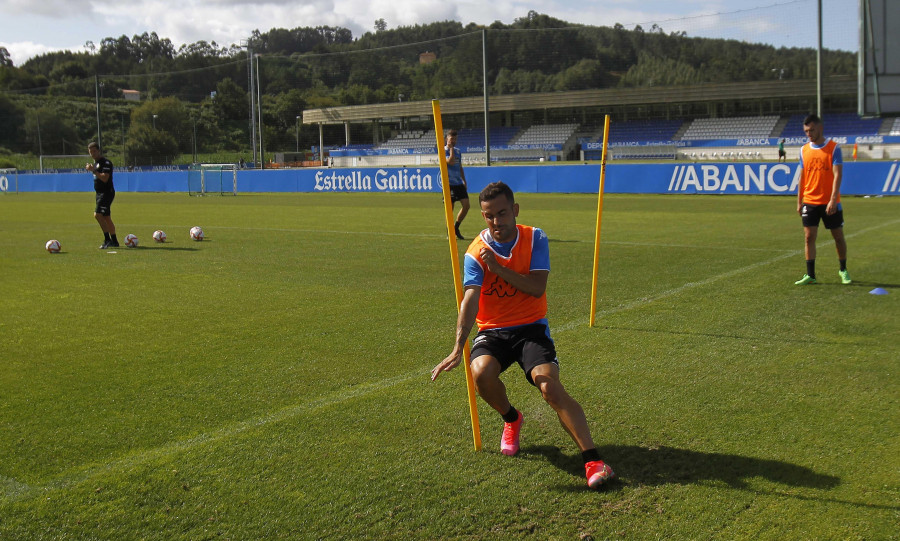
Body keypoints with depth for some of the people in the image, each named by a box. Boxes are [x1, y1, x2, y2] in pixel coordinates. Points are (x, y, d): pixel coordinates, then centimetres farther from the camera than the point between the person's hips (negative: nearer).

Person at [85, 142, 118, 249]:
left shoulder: (106, 162, -14)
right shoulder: (96, 162, 16)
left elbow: (105, 178, -24)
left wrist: (93, 170, -26)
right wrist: (91, 169, 14)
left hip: (107, 192, -10)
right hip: (100, 193, 10)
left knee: (97, 214, -18)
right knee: (106, 217, 11)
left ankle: (107, 239, -12)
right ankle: (114, 241, 17)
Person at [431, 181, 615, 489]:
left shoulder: (535, 239, -3)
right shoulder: (476, 252, -6)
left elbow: (537, 287, -12)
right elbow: (470, 299, -19)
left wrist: (499, 268, -19)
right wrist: (458, 347, -31)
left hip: (531, 327, -1)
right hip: (492, 330, 1)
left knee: (550, 387, -24)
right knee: (481, 373, -29)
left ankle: (593, 461, -23)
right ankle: (511, 419, 7)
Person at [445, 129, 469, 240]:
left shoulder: (458, 151, 15)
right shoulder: (443, 151, -6)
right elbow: (451, 162, -23)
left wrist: (464, 181, 18)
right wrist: (451, 148, -14)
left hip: (459, 183, 6)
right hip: (449, 184, -6)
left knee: (466, 205, -3)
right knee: (450, 208, -3)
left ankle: (456, 228, 13)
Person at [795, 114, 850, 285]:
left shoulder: (834, 148, -6)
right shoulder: (804, 150, 7)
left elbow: (838, 175, -11)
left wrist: (833, 200, -20)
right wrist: (799, 202, 9)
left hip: (830, 203, -3)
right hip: (810, 202, 3)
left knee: (838, 236, 7)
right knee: (809, 237, -2)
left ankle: (843, 270, 26)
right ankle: (810, 275, 4)